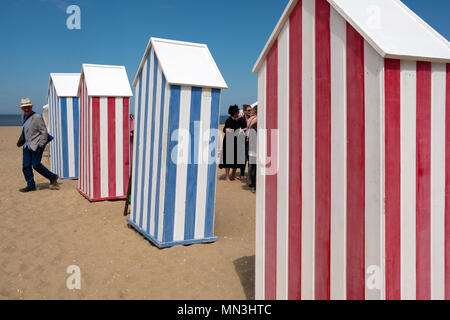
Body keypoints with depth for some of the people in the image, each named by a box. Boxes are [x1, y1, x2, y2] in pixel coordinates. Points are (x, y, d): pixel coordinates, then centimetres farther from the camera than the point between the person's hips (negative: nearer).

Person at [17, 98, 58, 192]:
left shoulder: (37, 117, -14)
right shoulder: (24, 117, 11)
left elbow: (44, 131, -14)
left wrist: (41, 144, -19)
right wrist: (21, 141, 27)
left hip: (37, 145, -8)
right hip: (27, 145, 8)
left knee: (36, 165, -9)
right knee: (26, 166, 4)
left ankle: (53, 177, 8)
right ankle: (31, 185, 12)